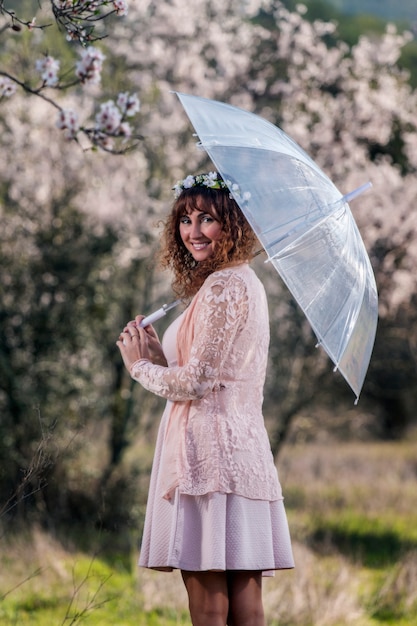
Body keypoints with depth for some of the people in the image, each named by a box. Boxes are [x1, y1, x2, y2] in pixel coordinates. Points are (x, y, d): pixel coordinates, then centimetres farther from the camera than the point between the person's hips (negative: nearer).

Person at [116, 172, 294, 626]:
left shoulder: (223, 287, -12)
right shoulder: (245, 283, 18)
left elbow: (196, 383, -15)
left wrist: (140, 366, 1)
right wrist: (155, 354, 10)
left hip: (208, 447, -10)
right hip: (241, 447, 10)